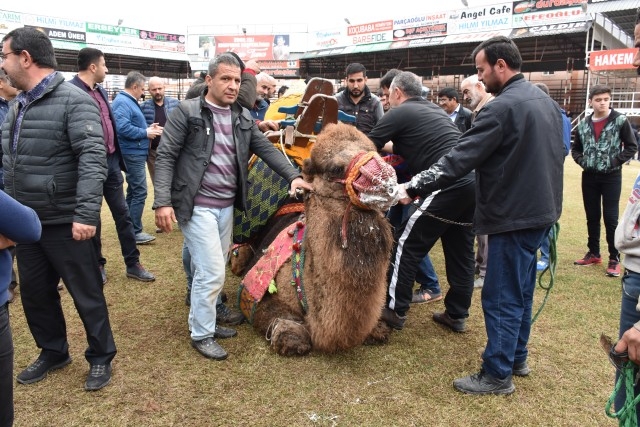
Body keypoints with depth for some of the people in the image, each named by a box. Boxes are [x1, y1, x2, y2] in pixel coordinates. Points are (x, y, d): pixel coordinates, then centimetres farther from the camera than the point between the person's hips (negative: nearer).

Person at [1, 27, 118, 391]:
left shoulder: (74, 101, -14)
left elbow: (93, 159, -23)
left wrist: (86, 213, -31)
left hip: (65, 222, -8)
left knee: (86, 293, 7)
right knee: (35, 293, 18)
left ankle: (101, 357, 25)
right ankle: (53, 352, 38)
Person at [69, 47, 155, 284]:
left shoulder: (101, 91, 12)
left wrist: (119, 158, 15)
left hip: (111, 161, 7)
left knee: (122, 214, 11)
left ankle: (133, 263, 21)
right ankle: (97, 264, 26)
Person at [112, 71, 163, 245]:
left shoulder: (129, 101, 18)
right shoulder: (122, 103, -15)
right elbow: (123, 128, -27)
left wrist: (147, 127, 6)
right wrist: (146, 133, -18)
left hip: (135, 153, 11)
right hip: (133, 153, -11)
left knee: (133, 192, 16)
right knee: (139, 192, -9)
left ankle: (129, 229, 24)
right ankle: (135, 232, -3)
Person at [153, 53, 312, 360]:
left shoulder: (243, 117, 10)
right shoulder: (187, 112, -7)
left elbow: (266, 149, 9)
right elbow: (165, 156, -9)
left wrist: (293, 175, -6)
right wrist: (163, 202, -18)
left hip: (226, 205, 6)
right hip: (197, 206, -6)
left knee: (212, 270, 16)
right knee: (212, 271, -6)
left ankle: (205, 321, 33)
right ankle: (201, 335, 13)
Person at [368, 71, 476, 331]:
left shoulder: (400, 113, 1)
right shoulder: (434, 109, 25)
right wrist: (389, 145, 40)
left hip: (449, 185, -8)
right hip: (472, 182, 9)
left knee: (406, 244, 3)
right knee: (460, 251, 15)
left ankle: (395, 310, 9)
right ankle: (457, 315, 25)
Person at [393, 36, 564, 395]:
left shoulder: (502, 108, -19)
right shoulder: (545, 100, 12)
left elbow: (460, 159, -24)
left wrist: (412, 189, -19)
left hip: (514, 216, -10)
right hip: (541, 210, 10)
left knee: (501, 297, 0)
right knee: (521, 290, 20)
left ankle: (498, 375, 12)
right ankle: (517, 357, 33)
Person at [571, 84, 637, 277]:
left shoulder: (620, 121, -6)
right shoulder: (583, 124, 5)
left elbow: (632, 146, -3)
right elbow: (575, 149, 15)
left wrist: (615, 161, -13)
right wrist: (582, 161, -2)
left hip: (611, 177, -4)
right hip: (589, 177, 4)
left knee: (610, 218, -3)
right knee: (592, 217, 12)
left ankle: (614, 259, 8)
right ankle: (593, 253, 25)